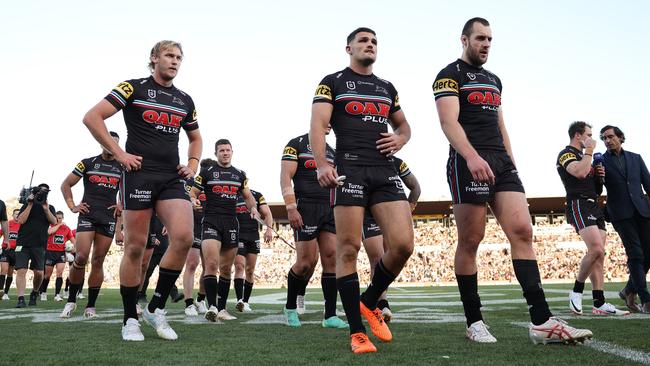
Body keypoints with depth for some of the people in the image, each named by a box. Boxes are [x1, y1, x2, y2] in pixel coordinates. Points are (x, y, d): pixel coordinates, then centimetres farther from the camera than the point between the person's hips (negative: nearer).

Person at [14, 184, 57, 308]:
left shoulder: (50, 208, 14)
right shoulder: (27, 204, 10)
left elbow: (54, 222, -2)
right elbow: (20, 220, -3)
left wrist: (46, 209, -16)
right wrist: (30, 205, -7)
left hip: (39, 245, 2)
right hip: (23, 243, -1)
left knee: (39, 273, -1)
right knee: (21, 271, -12)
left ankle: (34, 293, 23)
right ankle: (21, 299, -14)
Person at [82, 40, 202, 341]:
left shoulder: (185, 100, 17)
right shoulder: (135, 88, 2)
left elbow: (195, 138, 31)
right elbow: (92, 118, -4)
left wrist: (192, 165, 13)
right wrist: (120, 154, -8)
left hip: (172, 178, 4)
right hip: (139, 174, -4)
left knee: (184, 238, -16)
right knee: (135, 247, -1)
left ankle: (156, 308, 1)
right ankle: (130, 319, 13)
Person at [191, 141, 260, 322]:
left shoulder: (239, 174, 16)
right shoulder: (207, 171, 5)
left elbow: (248, 196, 21)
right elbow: (192, 193, 6)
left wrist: (253, 208, 1)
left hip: (231, 223, 4)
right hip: (211, 221, -4)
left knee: (226, 268, 8)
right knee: (211, 264, -19)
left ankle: (222, 309, 16)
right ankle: (211, 307, -18)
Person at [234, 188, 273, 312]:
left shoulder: (257, 195, 12)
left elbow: (267, 213, 6)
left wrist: (269, 228, -11)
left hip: (253, 236, 3)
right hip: (237, 236, -2)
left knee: (250, 271, 4)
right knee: (239, 266, -16)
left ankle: (245, 302, 11)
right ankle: (239, 300, -22)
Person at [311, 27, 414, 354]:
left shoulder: (387, 88, 25)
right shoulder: (333, 82, 9)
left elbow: (403, 125, 33)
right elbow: (318, 126, -4)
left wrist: (401, 139, 7)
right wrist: (322, 164, -20)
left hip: (386, 171, 5)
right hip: (350, 169, -4)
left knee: (403, 244, -9)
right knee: (348, 248, -7)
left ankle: (369, 302, 17)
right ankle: (357, 332, 1)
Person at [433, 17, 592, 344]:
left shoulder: (493, 80, 25)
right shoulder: (450, 75, 1)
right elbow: (449, 121, -14)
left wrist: (511, 163, 18)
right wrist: (472, 157, -29)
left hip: (501, 163, 7)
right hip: (469, 164, -7)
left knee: (522, 231, -7)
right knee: (470, 242, -2)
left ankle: (541, 321, -10)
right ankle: (473, 321, 8)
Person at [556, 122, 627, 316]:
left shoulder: (582, 156, 26)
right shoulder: (566, 154, -4)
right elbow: (580, 172, -23)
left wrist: (598, 174, 12)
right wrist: (589, 151, -10)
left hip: (594, 205, 10)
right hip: (579, 204, -10)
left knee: (599, 255, 2)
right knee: (596, 249, -23)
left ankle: (599, 304, 2)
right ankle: (576, 291, -9)